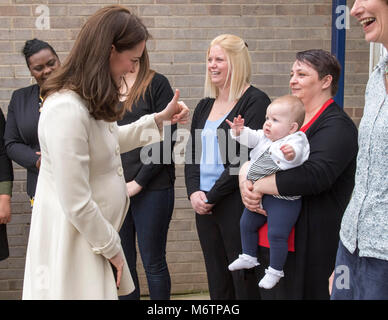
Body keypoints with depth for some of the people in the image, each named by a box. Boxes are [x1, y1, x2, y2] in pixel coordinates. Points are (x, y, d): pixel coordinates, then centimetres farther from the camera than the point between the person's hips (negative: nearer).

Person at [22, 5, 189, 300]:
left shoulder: (91, 101, 4)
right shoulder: (67, 110, -28)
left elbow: (109, 142, 24)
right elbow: (76, 204, -26)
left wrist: (160, 119, 16)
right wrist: (112, 248, -12)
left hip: (95, 234, 10)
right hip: (74, 244, -10)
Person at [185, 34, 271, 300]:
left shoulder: (255, 101, -8)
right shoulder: (205, 106, 15)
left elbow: (247, 157, -16)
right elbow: (191, 154, 15)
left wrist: (212, 196, -13)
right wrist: (194, 192, -2)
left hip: (237, 204, -7)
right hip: (204, 205, 7)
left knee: (244, 283, 0)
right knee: (217, 281, 13)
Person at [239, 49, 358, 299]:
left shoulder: (337, 126, -12)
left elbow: (314, 176, -27)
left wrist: (257, 185, -18)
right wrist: (245, 182, -8)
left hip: (306, 247, -8)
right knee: (269, 293, 15)